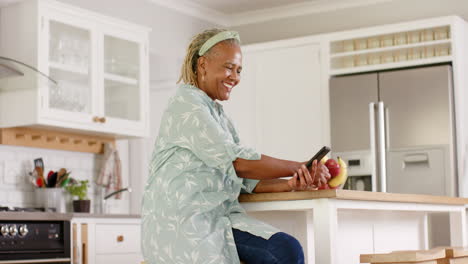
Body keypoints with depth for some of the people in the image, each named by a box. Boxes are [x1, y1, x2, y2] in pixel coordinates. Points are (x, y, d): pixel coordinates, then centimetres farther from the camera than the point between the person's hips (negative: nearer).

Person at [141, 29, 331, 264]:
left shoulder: (219, 116, 23)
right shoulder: (186, 106, -6)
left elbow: (247, 181, 13)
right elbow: (238, 163, -14)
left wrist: (290, 184, -5)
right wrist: (300, 168, -8)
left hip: (219, 218, 8)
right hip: (179, 222, -8)